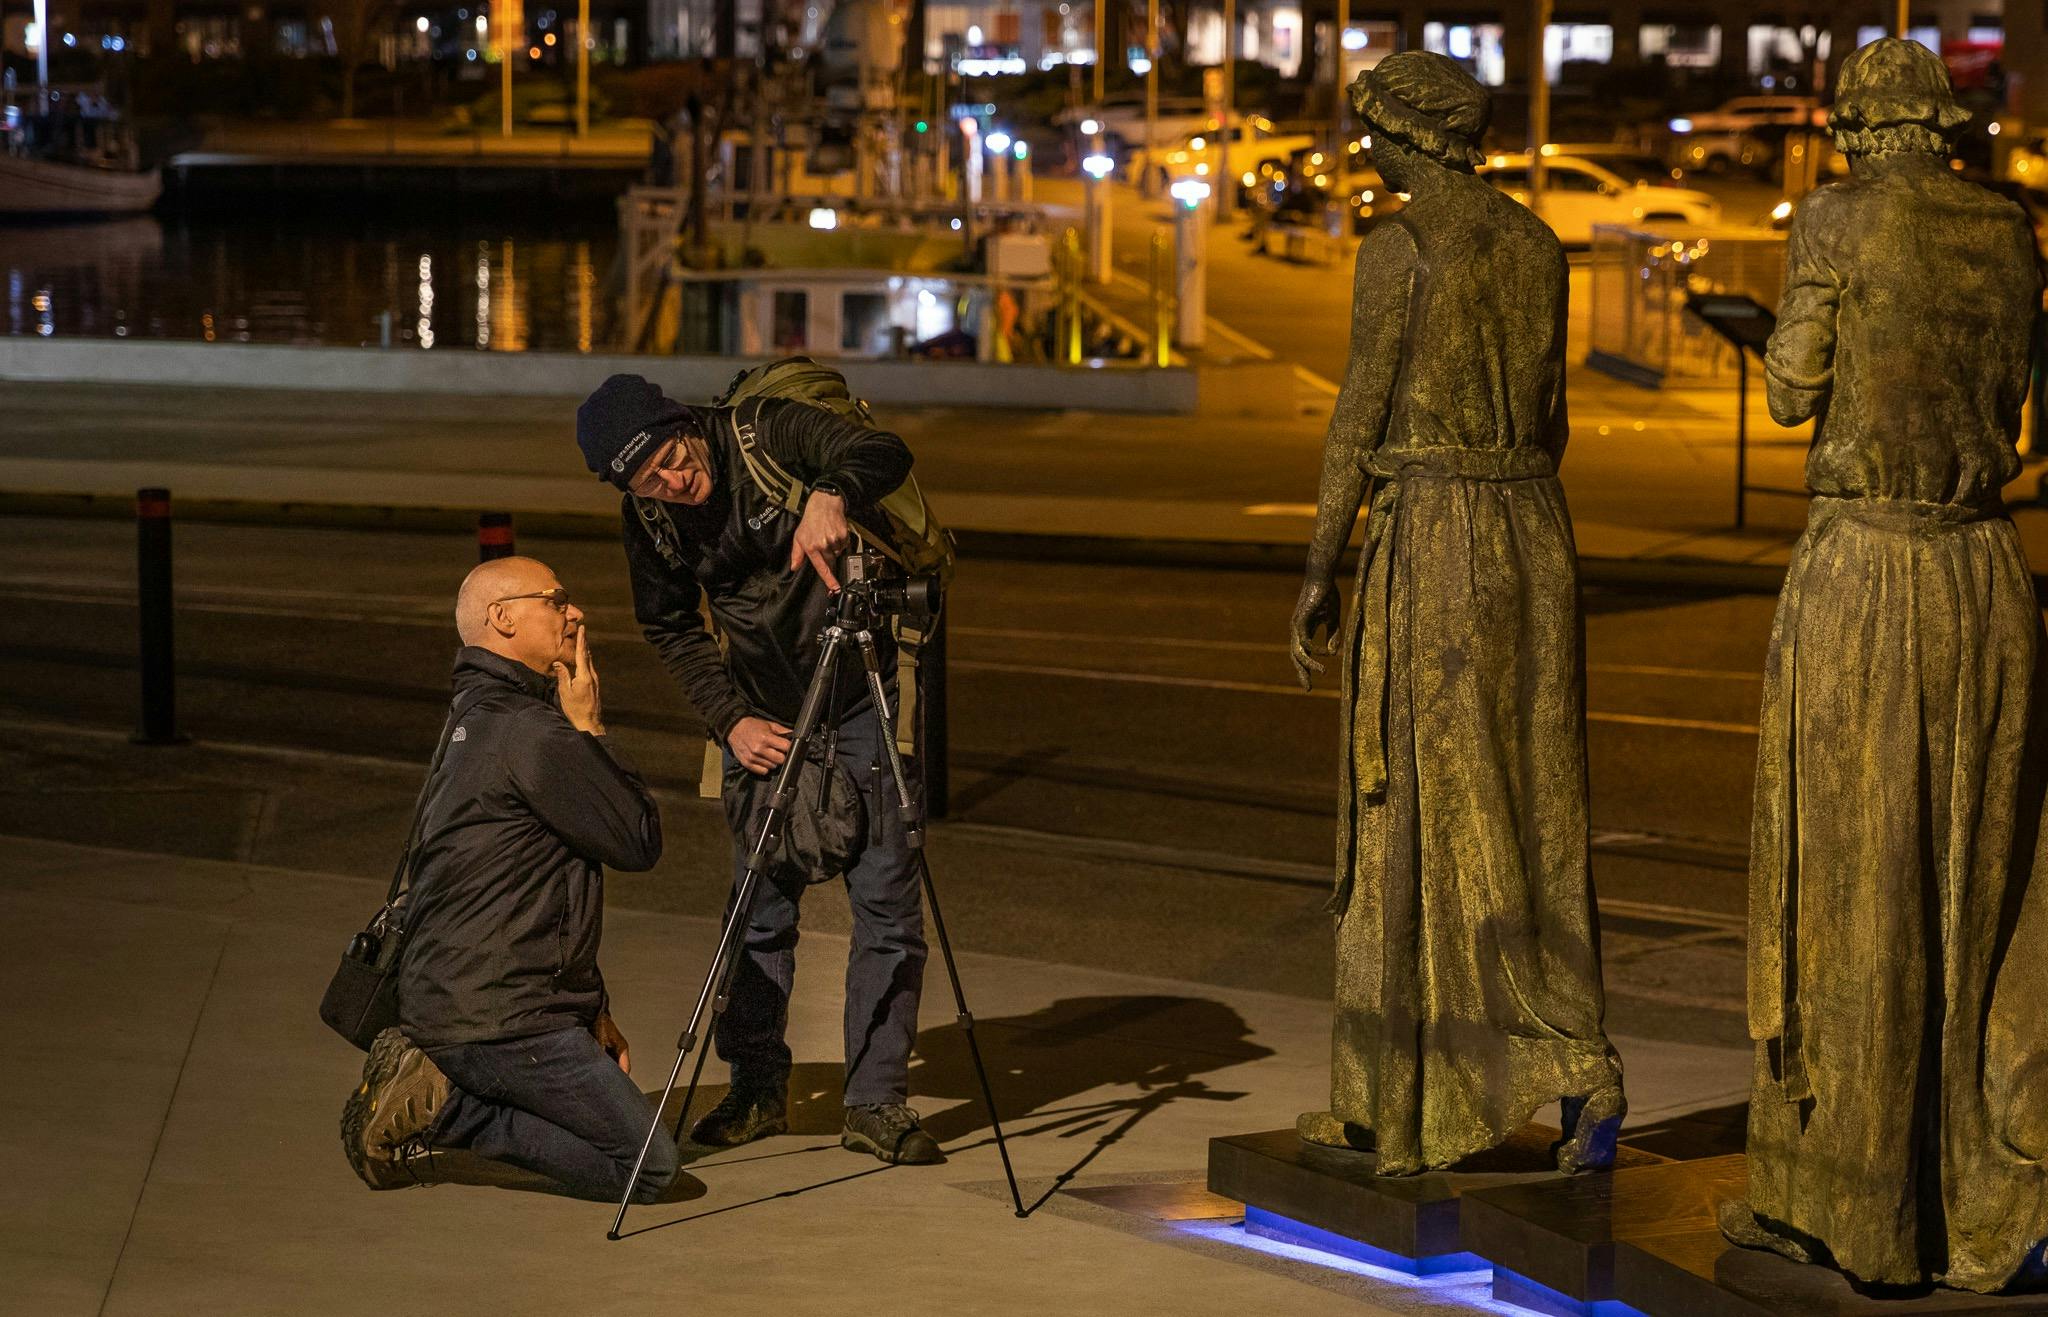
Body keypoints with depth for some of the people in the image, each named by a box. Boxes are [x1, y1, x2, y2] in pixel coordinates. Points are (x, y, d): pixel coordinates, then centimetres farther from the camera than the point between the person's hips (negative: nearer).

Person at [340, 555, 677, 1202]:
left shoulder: (474, 718, 17)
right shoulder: (534, 734, -16)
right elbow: (639, 841, -11)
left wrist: (591, 1008, 18)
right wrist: (589, 728, -4)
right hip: (498, 1020, -10)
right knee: (650, 1165, -8)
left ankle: (433, 1086, 9)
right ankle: (443, 1108, -8)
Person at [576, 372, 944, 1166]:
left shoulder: (769, 432, -19)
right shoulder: (649, 519, -5)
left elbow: (886, 453, -32)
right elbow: (672, 631, 6)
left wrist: (831, 495, -52)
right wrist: (729, 720, -6)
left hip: (864, 692, -4)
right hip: (763, 713, 4)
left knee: (886, 899, -6)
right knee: (760, 902, 5)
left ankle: (876, 1101, 0)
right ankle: (758, 1087, 20)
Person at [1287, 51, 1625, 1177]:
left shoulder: (1399, 246, -11)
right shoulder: (1537, 244, 11)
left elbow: (1361, 416, -12)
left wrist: (1318, 571, -7)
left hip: (1429, 541, -7)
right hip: (1533, 539, 7)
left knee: (1416, 815, 0)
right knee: (1530, 816, 9)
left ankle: (1392, 1102, 4)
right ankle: (1581, 1071, -1)